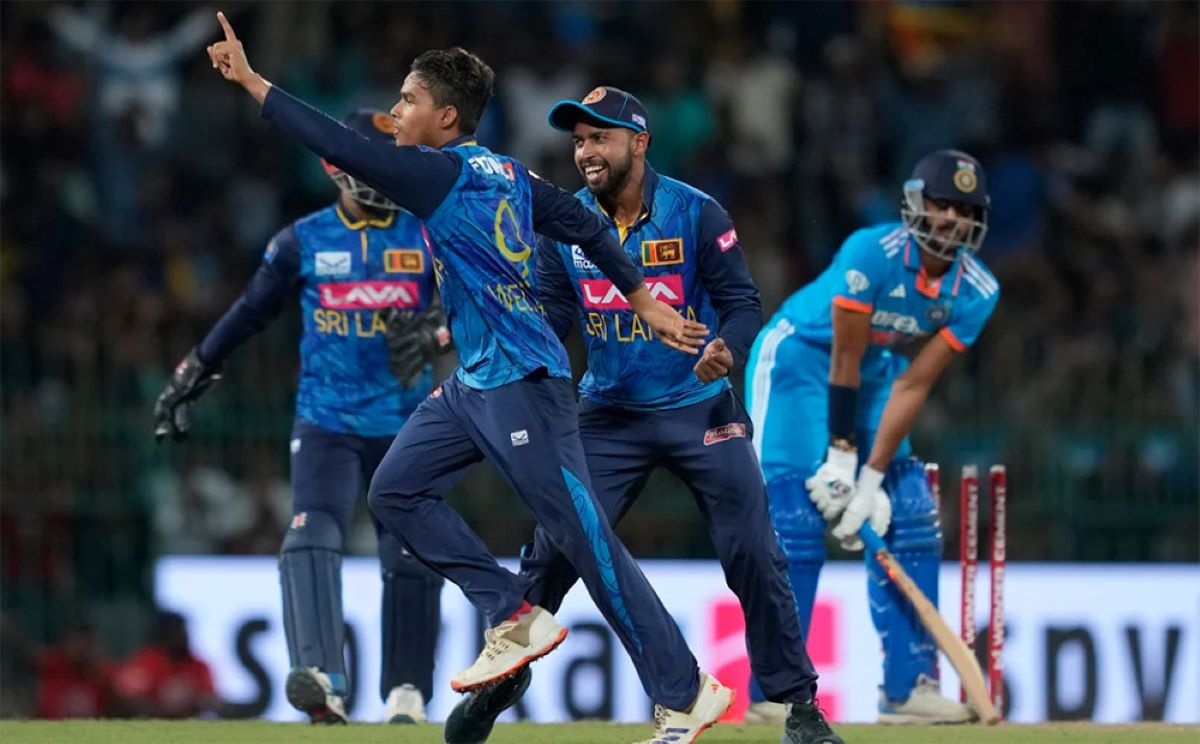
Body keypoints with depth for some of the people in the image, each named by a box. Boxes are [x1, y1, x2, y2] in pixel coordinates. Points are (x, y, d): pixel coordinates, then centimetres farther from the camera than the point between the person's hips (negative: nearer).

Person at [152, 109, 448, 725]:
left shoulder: (428, 236, 2)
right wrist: (192, 375, 14)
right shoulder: (304, 240, 4)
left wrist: (434, 336, -27)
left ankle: (407, 692, 15)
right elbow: (252, 310, 13)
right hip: (325, 421, -1)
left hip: (406, 425, 1)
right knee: (312, 539, -21)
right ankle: (320, 679, -33)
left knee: (411, 559, 1)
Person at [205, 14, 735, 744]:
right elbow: (585, 226, 13)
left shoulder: (442, 173, -15)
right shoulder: (508, 174, 9)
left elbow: (341, 147, -20)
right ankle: (515, 619, 10)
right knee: (397, 489, 10)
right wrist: (646, 303, 17)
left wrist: (251, 81, -15)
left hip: (522, 382, -10)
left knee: (584, 535, -6)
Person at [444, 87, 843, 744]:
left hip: (701, 410, -2)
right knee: (553, 548, -3)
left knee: (752, 553, -7)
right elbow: (546, 319, 0)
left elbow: (743, 304, -12)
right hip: (610, 413, 3)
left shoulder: (696, 214, -11)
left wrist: (727, 349, -33)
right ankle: (505, 674, 17)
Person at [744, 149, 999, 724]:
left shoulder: (976, 291, -14)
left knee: (910, 520, -2)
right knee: (795, 522, -15)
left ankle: (909, 687, 2)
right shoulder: (872, 252, -30)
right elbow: (845, 359, -24)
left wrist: (873, 477, -18)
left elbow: (913, 385, -14)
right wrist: (841, 456, -20)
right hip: (799, 358, -6)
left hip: (876, 378, 6)